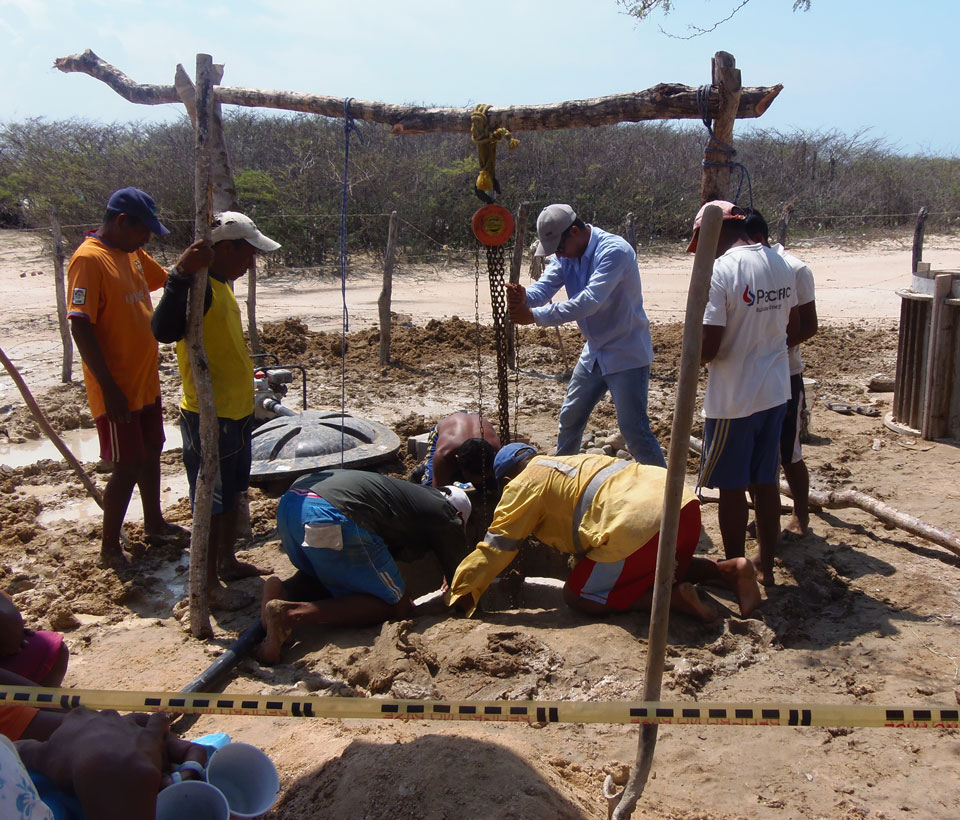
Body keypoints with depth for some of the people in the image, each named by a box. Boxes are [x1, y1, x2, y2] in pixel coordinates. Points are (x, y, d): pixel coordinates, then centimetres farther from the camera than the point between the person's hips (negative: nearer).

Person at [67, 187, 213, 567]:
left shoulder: (132, 253, 7)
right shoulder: (89, 259, -20)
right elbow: (81, 327, -24)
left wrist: (186, 265, -8)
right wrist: (110, 389, -25)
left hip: (145, 382, 9)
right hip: (118, 389, -9)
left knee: (151, 453, 20)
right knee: (127, 467, -1)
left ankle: (154, 524, 37)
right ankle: (109, 547, 16)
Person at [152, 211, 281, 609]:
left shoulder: (222, 286, 11)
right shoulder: (200, 288, -21)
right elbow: (164, 330, -38)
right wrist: (182, 276, -44)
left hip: (236, 412, 10)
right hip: (210, 417, -10)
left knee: (232, 494, 22)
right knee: (213, 502, 2)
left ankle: (228, 561, 38)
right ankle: (207, 583, 16)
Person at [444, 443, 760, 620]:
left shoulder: (524, 484, 9)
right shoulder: (568, 462, 32)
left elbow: (496, 547, 7)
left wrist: (458, 594, 17)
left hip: (641, 524, -9)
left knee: (578, 596, 7)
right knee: (662, 568, 36)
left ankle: (674, 598, -7)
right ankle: (729, 568, 11)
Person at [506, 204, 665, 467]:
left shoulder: (614, 251, -24)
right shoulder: (565, 255, 1)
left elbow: (589, 302, -34)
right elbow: (543, 288, -12)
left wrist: (533, 315, -36)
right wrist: (522, 298, -37)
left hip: (626, 354, -8)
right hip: (594, 353, 8)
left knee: (634, 429, -10)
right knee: (570, 418, 18)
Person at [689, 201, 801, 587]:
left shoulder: (719, 271, -20)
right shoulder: (782, 265, 3)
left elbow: (706, 349, -22)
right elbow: (793, 330, 13)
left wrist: (696, 356, 0)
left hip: (733, 399, -7)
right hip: (775, 392, 7)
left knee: (731, 487, 8)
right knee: (765, 482, 17)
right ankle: (765, 567, 27)